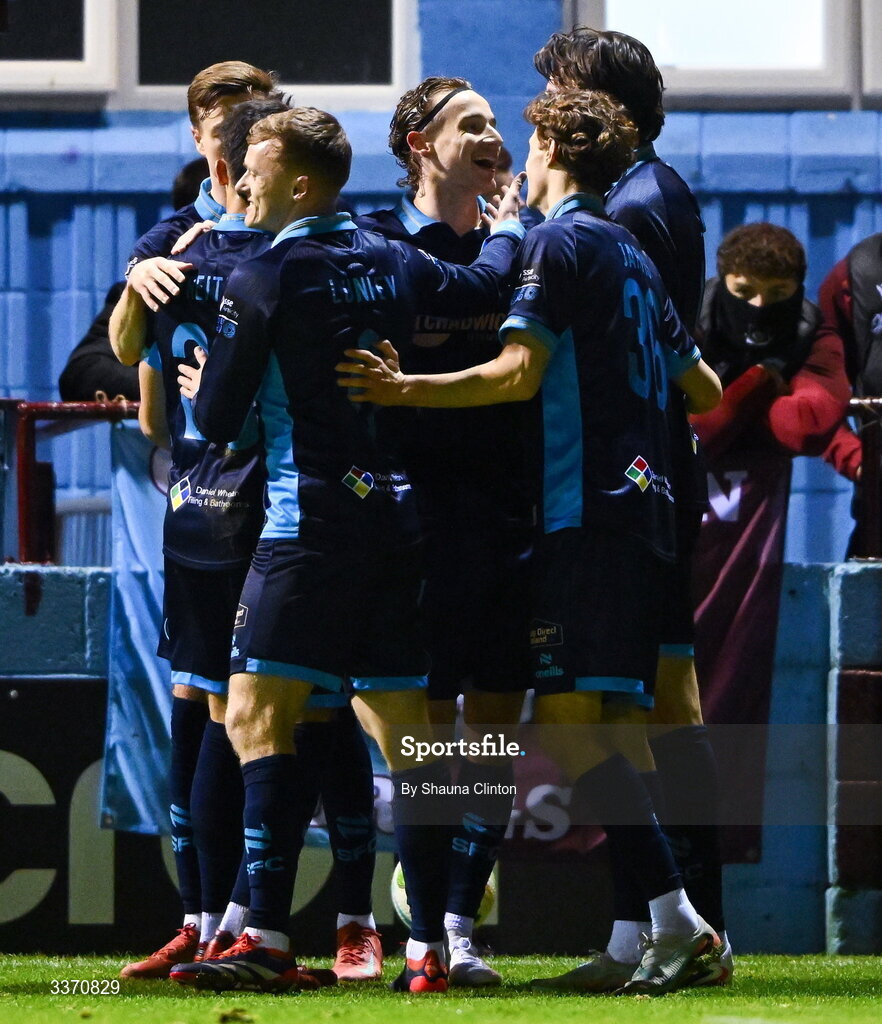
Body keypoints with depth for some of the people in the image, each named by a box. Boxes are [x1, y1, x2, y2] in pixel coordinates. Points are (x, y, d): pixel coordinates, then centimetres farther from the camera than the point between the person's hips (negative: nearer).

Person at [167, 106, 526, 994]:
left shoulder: (260, 280, -7)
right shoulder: (393, 264, 10)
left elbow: (218, 418, -5)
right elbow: (484, 287, 26)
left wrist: (200, 390, 19)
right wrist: (506, 229, 46)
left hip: (311, 516, -7)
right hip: (396, 513, 7)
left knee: (257, 715, -8)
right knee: (402, 729, 9)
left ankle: (268, 939, -19)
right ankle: (427, 945, 5)